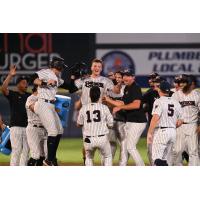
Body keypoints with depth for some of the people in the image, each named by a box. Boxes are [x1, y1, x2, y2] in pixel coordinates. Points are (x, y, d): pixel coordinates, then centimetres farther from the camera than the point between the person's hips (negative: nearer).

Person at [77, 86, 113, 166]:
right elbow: (110, 124, 5)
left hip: (88, 140, 1)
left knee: (89, 157, 27)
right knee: (108, 157, 22)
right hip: (102, 138, -1)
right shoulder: (104, 108, -3)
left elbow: (79, 124, 14)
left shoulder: (83, 108, 1)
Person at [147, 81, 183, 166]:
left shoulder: (159, 101, -7)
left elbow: (155, 118, -17)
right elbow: (180, 121, 13)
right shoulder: (176, 102, 11)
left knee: (157, 157, -9)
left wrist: (149, 133, -13)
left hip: (161, 131, -7)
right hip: (173, 132, 7)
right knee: (167, 158, 15)